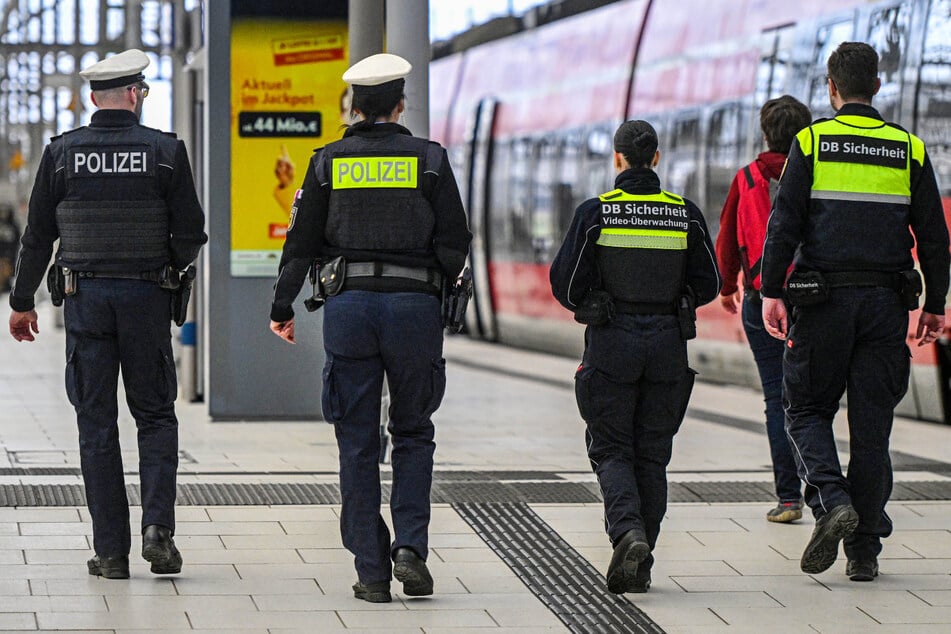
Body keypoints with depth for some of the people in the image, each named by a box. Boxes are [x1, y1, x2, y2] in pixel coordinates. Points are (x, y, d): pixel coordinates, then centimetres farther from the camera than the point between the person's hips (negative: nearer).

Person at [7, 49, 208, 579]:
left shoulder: (62, 153, 0)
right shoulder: (165, 151, -3)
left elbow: (38, 235, 3)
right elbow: (191, 235, -3)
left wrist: (23, 302, 14)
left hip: (85, 298, 1)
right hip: (147, 297, -1)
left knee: (97, 425, 5)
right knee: (156, 416, 11)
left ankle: (111, 551, 4)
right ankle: (158, 526, -6)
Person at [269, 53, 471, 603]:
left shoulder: (328, 162, 5)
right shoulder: (430, 159, 1)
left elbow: (302, 243, 6)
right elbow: (455, 244, -1)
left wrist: (282, 307, 18)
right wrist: (440, 286, 19)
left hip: (349, 305, 1)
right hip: (415, 305, -1)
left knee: (358, 442, 6)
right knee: (413, 433, 13)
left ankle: (371, 571, 5)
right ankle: (411, 547, -3)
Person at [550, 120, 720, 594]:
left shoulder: (596, 213, -7)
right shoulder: (686, 214, 1)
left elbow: (564, 282, -6)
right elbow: (708, 286, 5)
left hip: (611, 342, -2)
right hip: (668, 342, 2)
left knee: (611, 450, 6)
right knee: (652, 455, 10)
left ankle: (628, 531, -20)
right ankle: (639, 567, 10)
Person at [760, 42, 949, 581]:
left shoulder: (811, 142, -1)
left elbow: (784, 224, -8)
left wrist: (772, 293, -7)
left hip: (823, 299, -2)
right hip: (886, 303, 2)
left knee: (808, 410, 10)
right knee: (872, 424, 6)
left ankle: (831, 500, -16)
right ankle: (865, 549, 7)